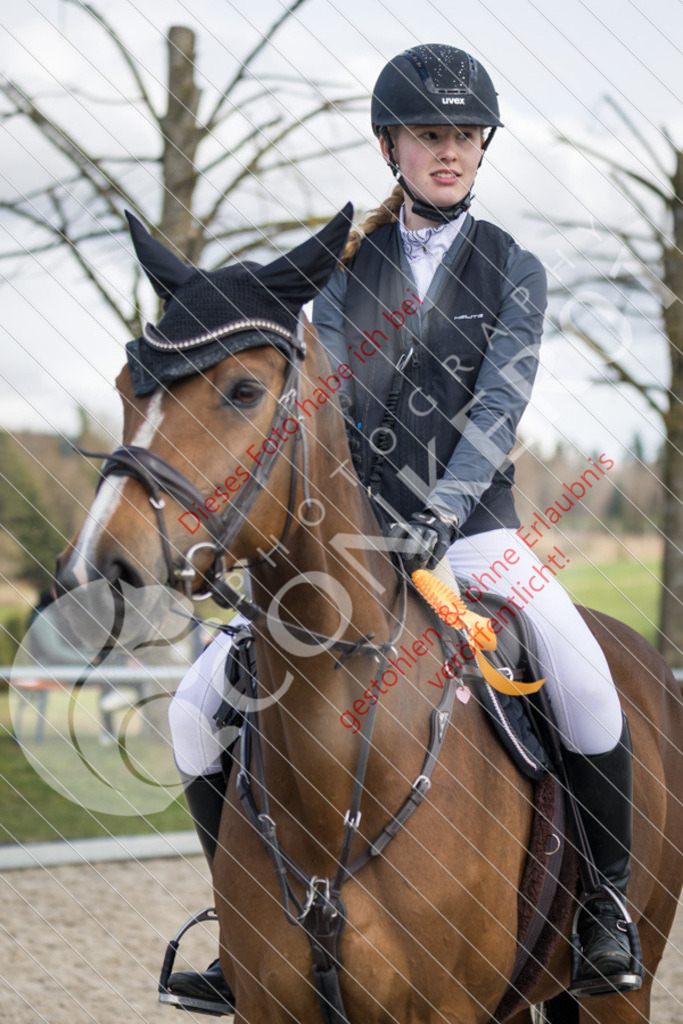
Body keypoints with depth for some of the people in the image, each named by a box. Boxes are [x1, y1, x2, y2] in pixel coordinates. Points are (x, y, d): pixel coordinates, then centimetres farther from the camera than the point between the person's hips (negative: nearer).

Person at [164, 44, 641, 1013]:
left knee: (585, 686, -31)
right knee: (203, 702, -9)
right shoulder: (351, 264, 9)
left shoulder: (514, 271, 3)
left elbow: (498, 408, -9)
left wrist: (439, 516, -23)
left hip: (473, 527, -3)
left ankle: (605, 900, -10)